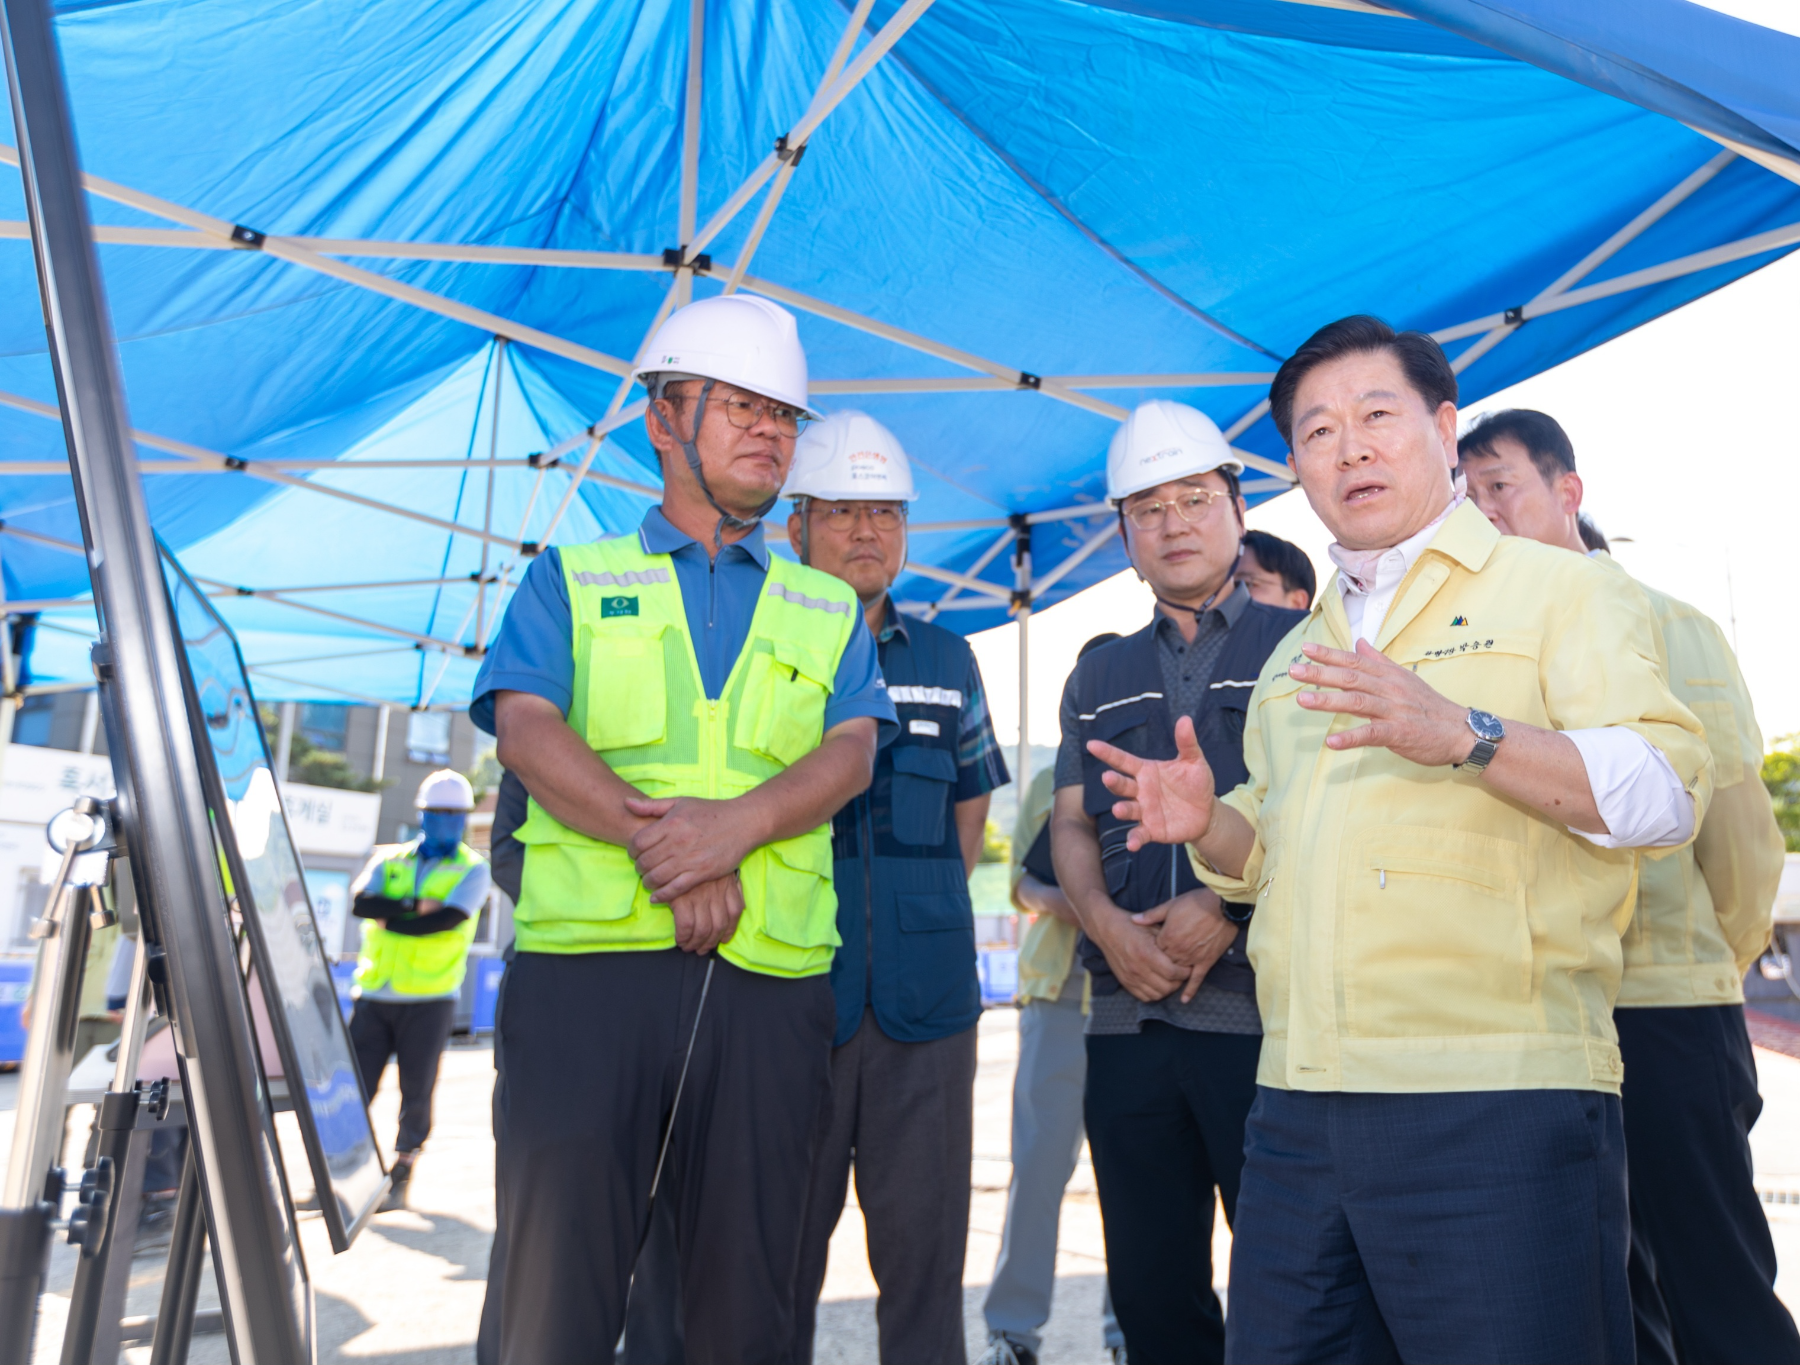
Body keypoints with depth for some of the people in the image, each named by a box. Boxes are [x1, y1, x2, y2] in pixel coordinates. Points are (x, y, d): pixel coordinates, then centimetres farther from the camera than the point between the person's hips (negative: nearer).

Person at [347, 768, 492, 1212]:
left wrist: (391, 918, -8)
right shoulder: (389, 860, 14)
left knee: (416, 1092, 2)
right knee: (355, 1087, 0)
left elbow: (450, 918, -13)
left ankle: (401, 1177, 15)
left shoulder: (473, 869, 4)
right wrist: (415, 905, -15)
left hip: (430, 999, -2)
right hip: (374, 995, 2)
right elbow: (361, 901, -5)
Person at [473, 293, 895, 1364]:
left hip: (769, 982, 2)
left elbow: (851, 751, 3)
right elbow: (527, 728, -2)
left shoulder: (829, 610, 18)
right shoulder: (569, 582, 14)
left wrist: (735, 822, -17)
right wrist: (660, 842, -16)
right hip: (587, 965, -1)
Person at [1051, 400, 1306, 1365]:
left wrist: (1230, 906, -14)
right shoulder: (1099, 679, 18)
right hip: (1127, 1015, 4)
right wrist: (1108, 925, -6)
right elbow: (1072, 825, 13)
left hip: (1264, 1007, -4)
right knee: (1149, 1286, 11)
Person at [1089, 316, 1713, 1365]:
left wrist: (1463, 735, -25)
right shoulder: (1296, 654, 21)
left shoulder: (1563, 590, 3)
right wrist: (1210, 823, 6)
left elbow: (1668, 789, -11)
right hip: (1298, 1111, 6)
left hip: (1501, 1101, -5)